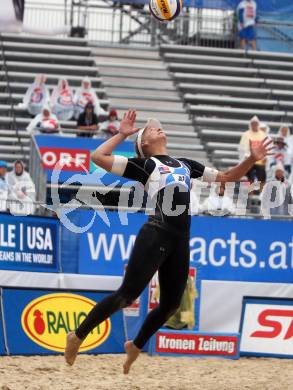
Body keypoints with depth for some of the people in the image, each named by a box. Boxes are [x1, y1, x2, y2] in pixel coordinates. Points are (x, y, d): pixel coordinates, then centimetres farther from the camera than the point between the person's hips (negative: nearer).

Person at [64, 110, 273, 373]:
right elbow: (98, 157, -1)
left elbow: (228, 176, 30)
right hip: (155, 236, -6)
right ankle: (78, 337, 4)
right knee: (126, 296, -9)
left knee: (170, 305, 10)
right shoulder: (144, 164, 8)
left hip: (181, 242, 6)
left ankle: (136, 347, 32)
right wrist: (122, 134, 4)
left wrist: (252, 159, 17)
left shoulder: (186, 164, 24)